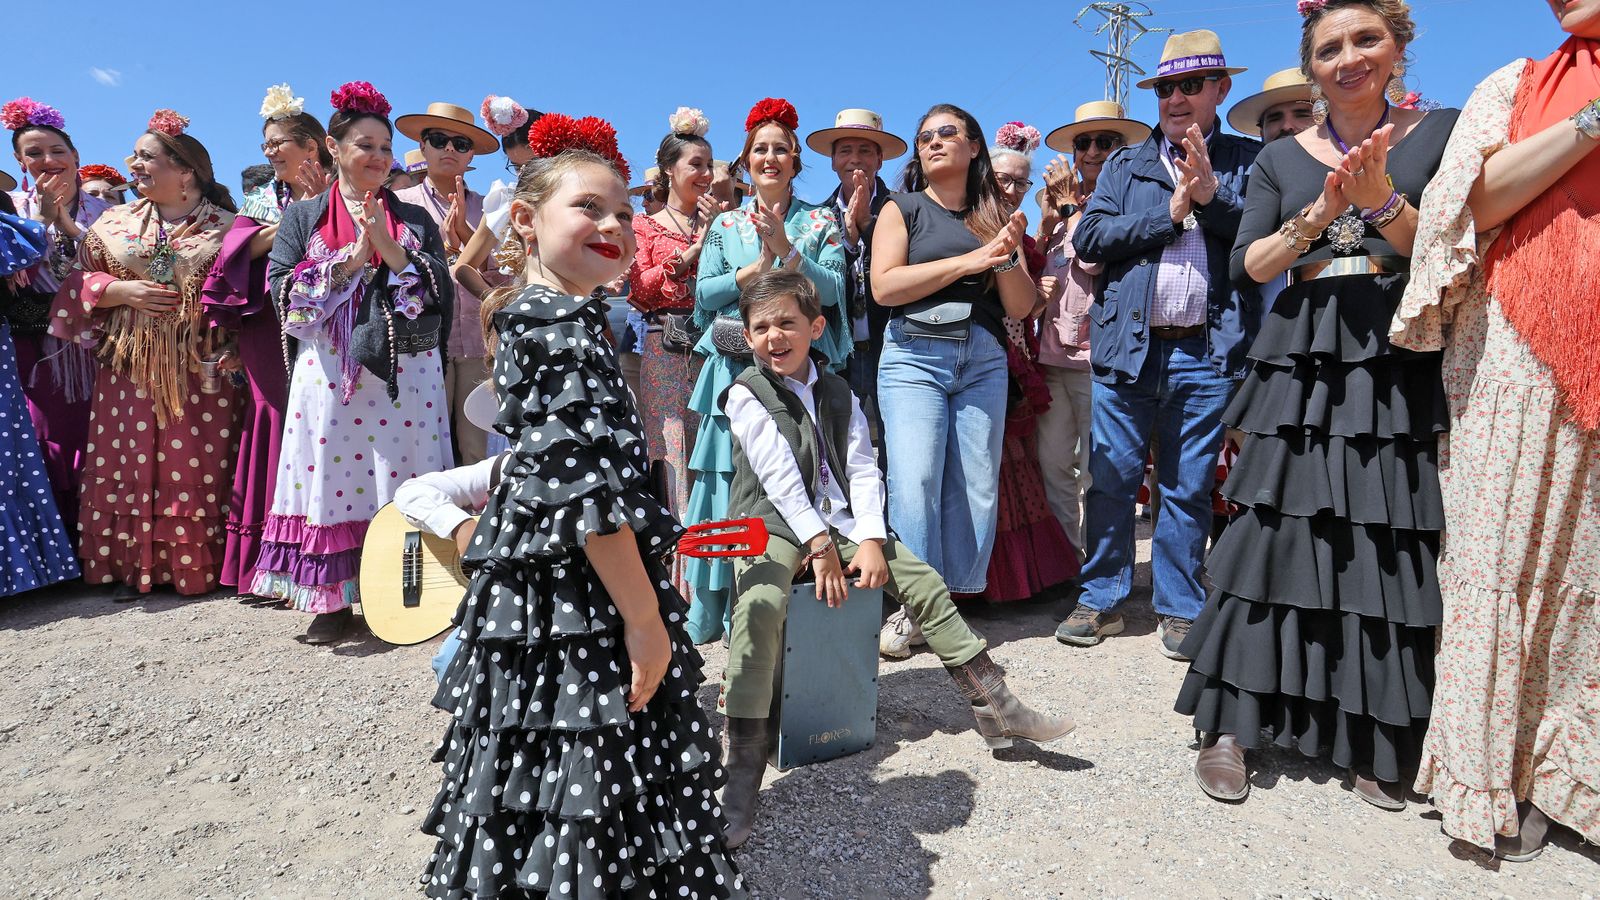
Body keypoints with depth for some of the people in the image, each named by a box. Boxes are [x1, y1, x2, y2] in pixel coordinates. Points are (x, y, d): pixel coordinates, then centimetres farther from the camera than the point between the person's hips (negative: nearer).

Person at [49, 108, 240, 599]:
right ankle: (132, 566, 15)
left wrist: (232, 353, -12)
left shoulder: (225, 227, 0)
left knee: (198, 464, 0)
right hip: (129, 368, 4)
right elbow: (79, 282, 11)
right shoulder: (115, 222, 11)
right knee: (131, 463, 4)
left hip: (199, 369, -3)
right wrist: (121, 291, -7)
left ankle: (199, 567, 12)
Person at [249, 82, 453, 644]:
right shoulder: (302, 218, 12)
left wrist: (388, 248, -10)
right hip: (330, 374, 0)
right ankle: (333, 598, 13)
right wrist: (353, 257, -9)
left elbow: (440, 290, 1)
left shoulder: (415, 220, 13)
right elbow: (284, 292, -1)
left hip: (407, 374, 0)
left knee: (403, 484, 1)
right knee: (332, 480, 0)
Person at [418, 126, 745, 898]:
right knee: (581, 785, 3)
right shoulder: (563, 328, -17)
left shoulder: (540, 318, 13)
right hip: (579, 604, -10)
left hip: (541, 589, 10)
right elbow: (590, 490, -23)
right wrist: (644, 617, -17)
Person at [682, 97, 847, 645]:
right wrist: (756, 268, -6)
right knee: (732, 482, -1)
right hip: (736, 370, 1)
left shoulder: (821, 223, 12)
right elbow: (703, 294, 6)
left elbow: (831, 290, -2)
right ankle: (722, 611, 10)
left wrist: (787, 249, -13)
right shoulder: (726, 225, 16)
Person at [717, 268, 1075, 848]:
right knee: (761, 604, -32)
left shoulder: (838, 394, 11)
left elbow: (862, 470, 4)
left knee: (925, 581, -3)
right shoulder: (746, 394, -3)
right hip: (771, 525, -5)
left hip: (838, 524, 5)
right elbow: (779, 477, -11)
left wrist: (868, 539, -10)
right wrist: (819, 544, -16)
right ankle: (741, 770, -28)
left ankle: (993, 706, 8)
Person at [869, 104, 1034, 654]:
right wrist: (969, 260, -9)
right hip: (914, 356, -3)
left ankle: (955, 604, 8)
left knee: (976, 487, -2)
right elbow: (884, 285, -7)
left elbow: (1022, 307, 13)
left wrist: (1006, 258, -5)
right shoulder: (903, 209, 10)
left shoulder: (995, 217, 18)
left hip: (984, 361, 3)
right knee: (914, 482, -13)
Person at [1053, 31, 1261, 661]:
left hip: (1206, 354, -1)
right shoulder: (1125, 165, 16)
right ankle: (1102, 600, 15)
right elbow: (1089, 238, 0)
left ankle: (1179, 608, 19)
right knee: (1111, 480, 3)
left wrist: (1210, 195, -12)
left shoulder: (1249, 161, 12)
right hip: (1127, 347, 1)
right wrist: (1170, 212, -6)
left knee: (1189, 488, 6)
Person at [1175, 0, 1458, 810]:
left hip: (1400, 372, 0)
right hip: (1300, 374, 1)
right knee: (1270, 536, -3)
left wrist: (1383, 201, -14)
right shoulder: (1281, 158, 12)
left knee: (1389, 552, -1)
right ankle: (1230, 726, 6)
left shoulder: (1442, 134, 9)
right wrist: (1320, 213, -11)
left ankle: (1374, 743, 15)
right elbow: (1248, 266, 4)